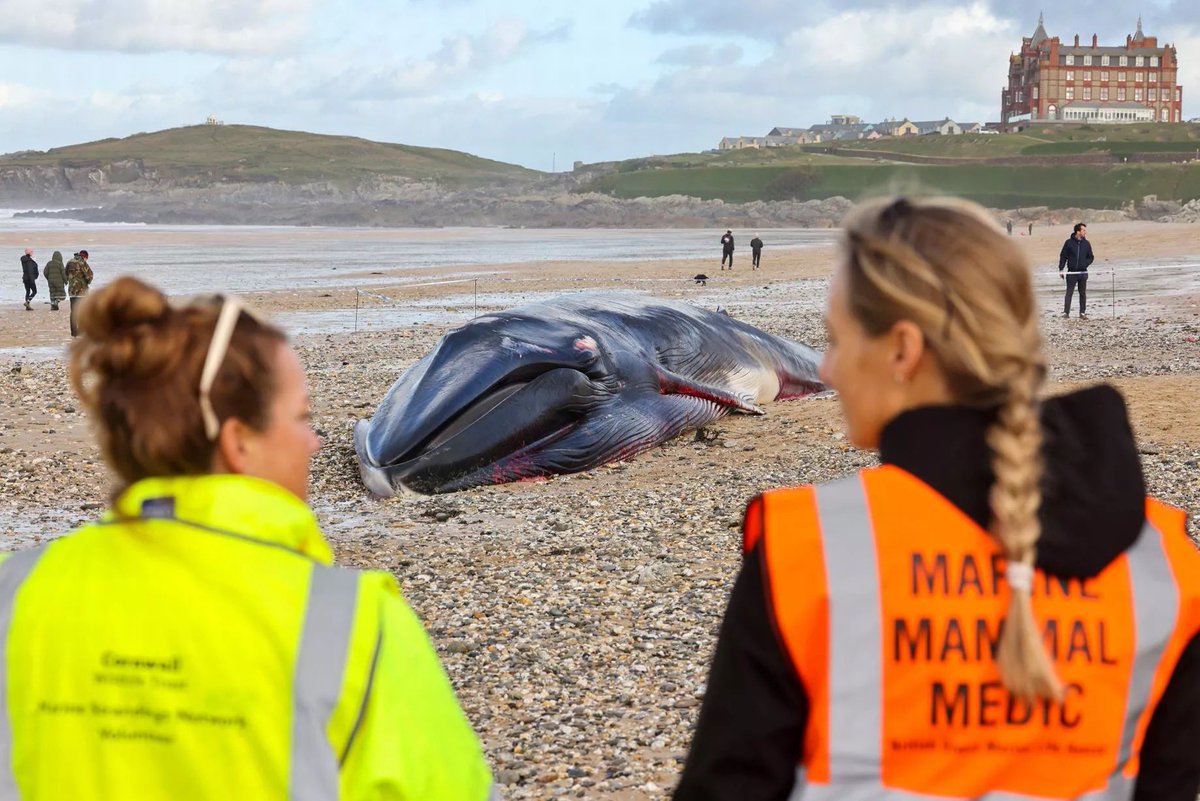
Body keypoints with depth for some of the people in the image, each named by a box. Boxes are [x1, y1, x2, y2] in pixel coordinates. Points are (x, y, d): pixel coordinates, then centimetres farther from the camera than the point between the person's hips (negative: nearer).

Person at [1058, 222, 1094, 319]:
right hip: (1071, 272, -3)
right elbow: (1063, 256, 0)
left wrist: (1085, 264, -9)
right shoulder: (1069, 242, -3)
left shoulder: (1086, 243, 5)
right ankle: (1066, 312, -2)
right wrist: (1061, 269, -4)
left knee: (1083, 293, 6)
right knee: (1069, 293, -3)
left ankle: (1082, 313, 11)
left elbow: (1091, 257, 11)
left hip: (1083, 273, 3)